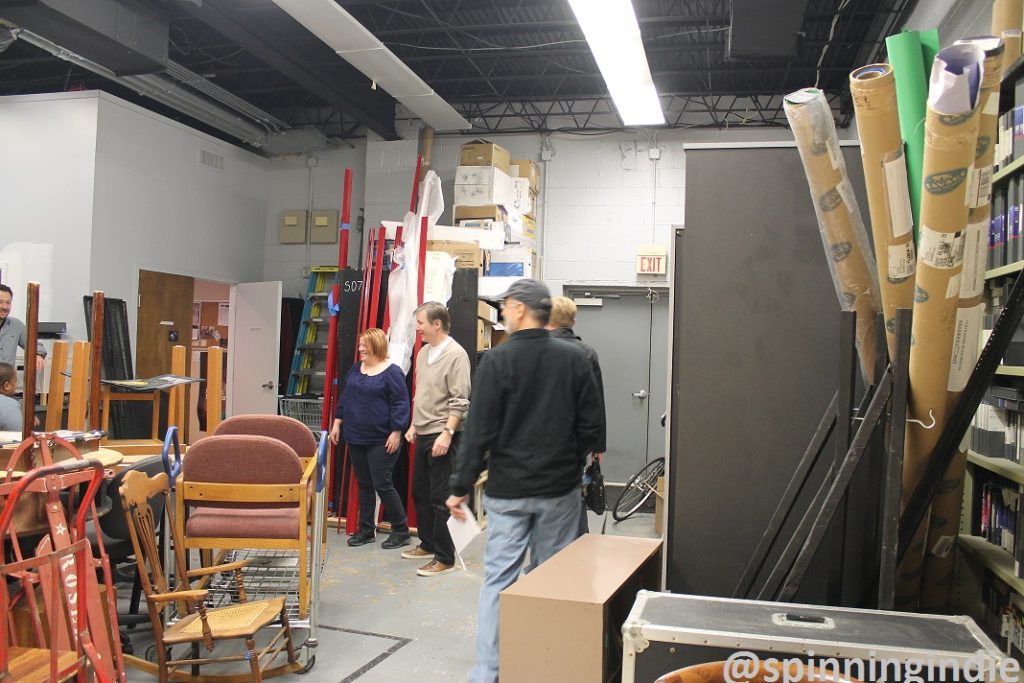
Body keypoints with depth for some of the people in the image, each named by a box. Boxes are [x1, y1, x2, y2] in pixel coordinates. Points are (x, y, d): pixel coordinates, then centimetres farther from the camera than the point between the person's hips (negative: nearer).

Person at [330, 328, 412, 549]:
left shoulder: (392, 372, -10)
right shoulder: (355, 369, 11)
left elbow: (400, 404, -13)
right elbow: (345, 397, 18)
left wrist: (396, 432, -17)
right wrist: (337, 422, 14)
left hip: (381, 441, -7)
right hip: (356, 439, 7)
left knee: (382, 485, -5)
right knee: (364, 484, 13)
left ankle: (401, 531, 9)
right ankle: (366, 530, 23)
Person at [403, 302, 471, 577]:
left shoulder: (456, 354, -14)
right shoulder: (423, 352, 11)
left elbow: (460, 400, -17)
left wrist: (447, 433, -22)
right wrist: (413, 425, 18)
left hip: (442, 436, -8)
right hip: (423, 434, 9)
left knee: (440, 498, -4)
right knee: (420, 492, 16)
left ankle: (444, 557, 6)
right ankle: (428, 545, 31)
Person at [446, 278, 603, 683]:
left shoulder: (497, 361, -11)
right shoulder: (574, 359, -2)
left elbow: (479, 431, -11)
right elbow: (591, 425, 2)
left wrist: (461, 487, -4)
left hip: (508, 489, -2)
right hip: (560, 490, 3)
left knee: (498, 579, 5)